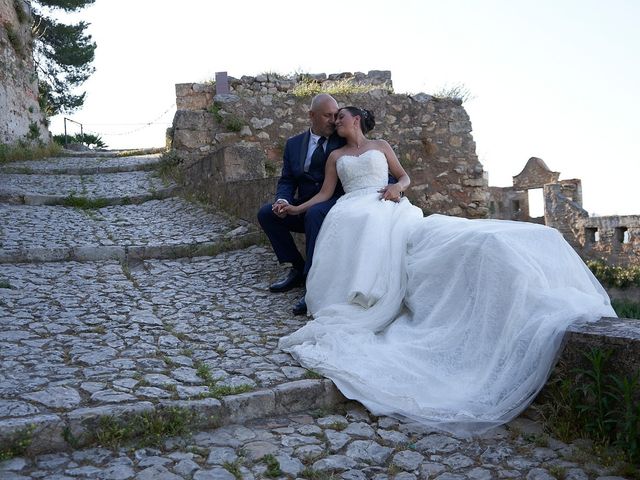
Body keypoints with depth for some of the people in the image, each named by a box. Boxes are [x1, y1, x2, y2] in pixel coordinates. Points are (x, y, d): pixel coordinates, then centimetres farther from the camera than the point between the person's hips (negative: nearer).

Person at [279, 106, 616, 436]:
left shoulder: (380, 146, 27)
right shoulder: (335, 156, 27)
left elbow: (405, 176, 24)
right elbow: (325, 194, 22)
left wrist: (397, 187, 1)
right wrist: (296, 209, 13)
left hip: (393, 210, 1)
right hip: (356, 215, 0)